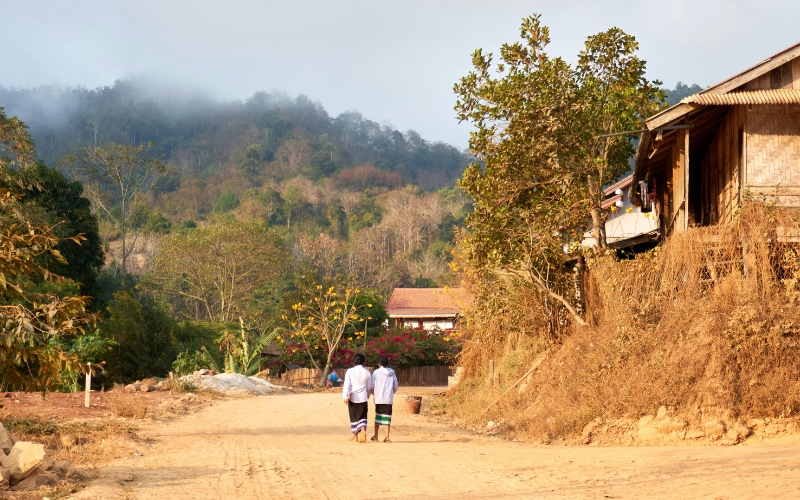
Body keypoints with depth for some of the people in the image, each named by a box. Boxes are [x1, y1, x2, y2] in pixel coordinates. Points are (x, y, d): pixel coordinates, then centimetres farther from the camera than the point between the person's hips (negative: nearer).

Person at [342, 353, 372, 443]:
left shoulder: (350, 371, -3)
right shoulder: (367, 372, 3)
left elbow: (347, 385, -9)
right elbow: (369, 387, 13)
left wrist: (346, 397, -11)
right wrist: (368, 395, 30)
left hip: (352, 397, -1)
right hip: (363, 397, 1)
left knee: (353, 416, 11)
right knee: (362, 416, 4)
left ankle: (355, 435, 17)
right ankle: (363, 429, -23)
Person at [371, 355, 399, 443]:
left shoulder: (377, 372, -4)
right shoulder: (392, 373, 4)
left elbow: (372, 386, -4)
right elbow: (395, 387, 8)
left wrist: (374, 394, 14)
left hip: (378, 399, -1)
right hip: (389, 399, 1)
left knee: (378, 416, 12)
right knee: (387, 417, 3)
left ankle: (376, 436, 18)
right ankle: (387, 437, -3)